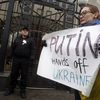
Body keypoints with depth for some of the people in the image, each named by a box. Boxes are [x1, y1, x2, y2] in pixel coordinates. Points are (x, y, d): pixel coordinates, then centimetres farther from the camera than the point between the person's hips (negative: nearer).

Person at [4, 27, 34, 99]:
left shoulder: (30, 40, 10)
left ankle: (23, 91, 11)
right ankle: (11, 89, 21)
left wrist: (32, 57, -14)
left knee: (24, 75, 1)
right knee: (13, 74, 7)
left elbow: (32, 49, 0)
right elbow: (13, 48, 14)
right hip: (16, 59, 2)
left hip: (25, 60, -2)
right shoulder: (17, 39, 17)